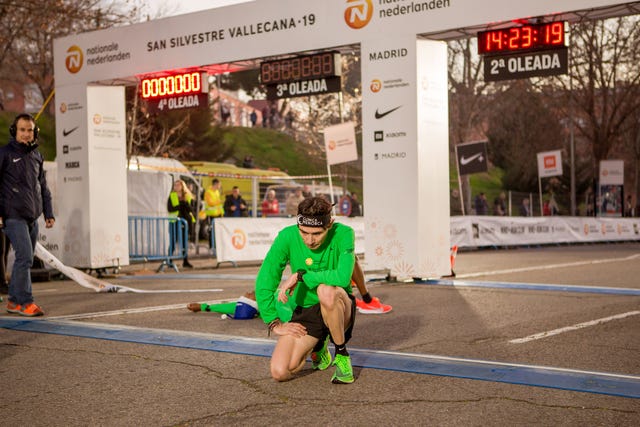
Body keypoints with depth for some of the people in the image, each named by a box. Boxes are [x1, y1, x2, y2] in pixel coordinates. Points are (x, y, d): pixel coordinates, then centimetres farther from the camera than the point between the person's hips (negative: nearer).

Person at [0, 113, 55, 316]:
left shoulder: (37, 156, 15)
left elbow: (43, 187, 22)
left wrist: (49, 213, 17)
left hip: (33, 216, 6)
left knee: (25, 259, 9)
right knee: (25, 257, -14)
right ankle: (25, 302, -9)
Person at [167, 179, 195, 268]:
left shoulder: (188, 197, 9)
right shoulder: (171, 196, 2)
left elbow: (191, 209, 3)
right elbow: (170, 209, -8)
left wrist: (185, 204, -15)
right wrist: (180, 206, -17)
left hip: (185, 220, 3)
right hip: (174, 222, -3)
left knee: (185, 241, 5)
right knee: (173, 242, -1)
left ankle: (185, 261, 10)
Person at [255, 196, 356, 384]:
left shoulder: (343, 234, -19)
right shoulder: (287, 237, -14)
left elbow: (343, 277, -35)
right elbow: (264, 282, -7)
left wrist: (299, 275, -28)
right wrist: (274, 323, -9)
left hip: (339, 309, -3)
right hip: (305, 311, 3)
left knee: (326, 290, -38)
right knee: (280, 372, -14)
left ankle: (342, 354, -12)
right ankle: (317, 345, 21)